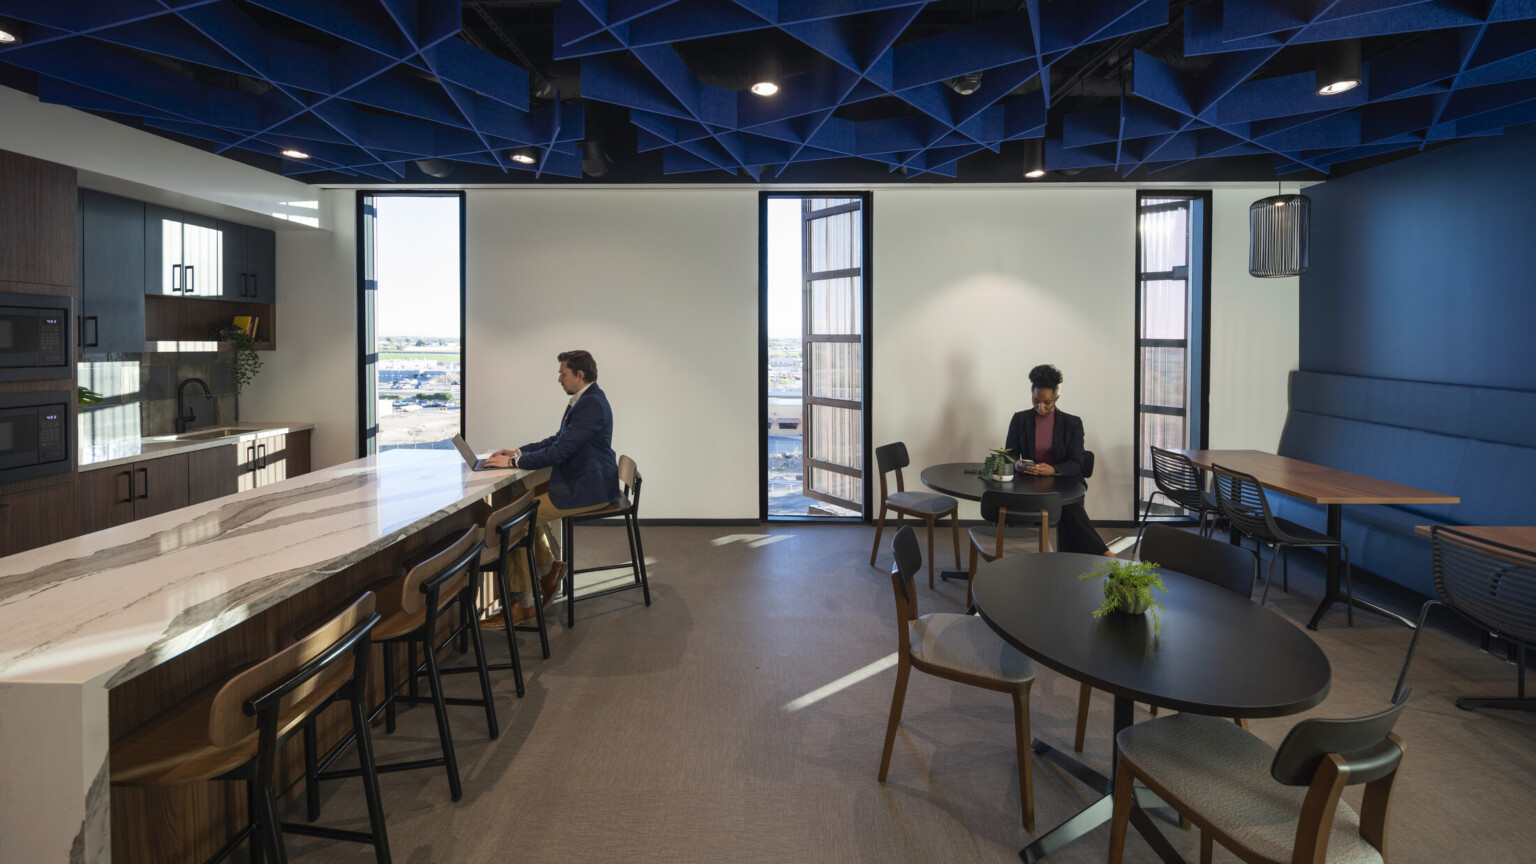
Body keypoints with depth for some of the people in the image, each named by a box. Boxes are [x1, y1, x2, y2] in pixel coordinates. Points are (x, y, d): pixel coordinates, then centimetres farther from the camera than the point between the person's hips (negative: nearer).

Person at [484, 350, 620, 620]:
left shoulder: (591, 405, -21)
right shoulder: (586, 400, 13)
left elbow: (560, 451, -24)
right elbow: (558, 439, 21)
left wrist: (513, 462, -16)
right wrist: (518, 451, 11)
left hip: (587, 489, -11)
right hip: (583, 484, 11)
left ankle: (523, 603, -2)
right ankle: (548, 567, 24)